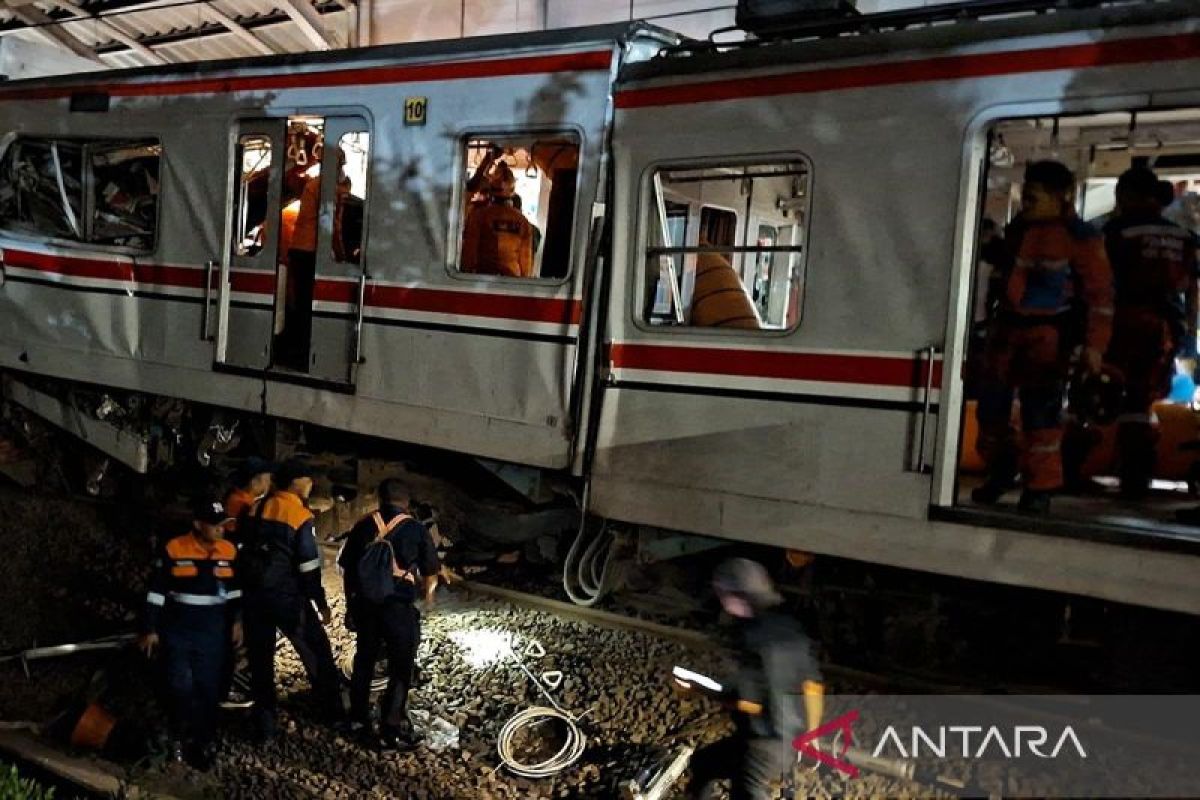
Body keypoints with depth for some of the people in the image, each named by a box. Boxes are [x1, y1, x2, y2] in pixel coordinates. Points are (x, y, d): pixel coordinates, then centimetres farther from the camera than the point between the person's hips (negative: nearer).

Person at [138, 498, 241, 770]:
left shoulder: (229, 551, 1)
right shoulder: (173, 550, -9)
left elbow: (235, 589, 13)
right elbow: (156, 592, -3)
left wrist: (236, 621, 8)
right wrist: (150, 629, -2)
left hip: (213, 632, 2)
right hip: (178, 630, -2)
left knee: (209, 688, 3)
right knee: (180, 687, -3)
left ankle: (203, 742, 15)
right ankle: (180, 736, 18)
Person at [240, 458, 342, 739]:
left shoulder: (256, 509, 4)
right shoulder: (300, 516, -12)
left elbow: (240, 550, 10)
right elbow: (308, 567, -13)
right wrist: (321, 604, -4)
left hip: (254, 595, 5)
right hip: (288, 597, -5)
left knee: (260, 658, 12)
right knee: (317, 653, 11)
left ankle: (264, 725, 15)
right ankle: (334, 713, 20)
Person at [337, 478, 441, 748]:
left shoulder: (364, 526, 6)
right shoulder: (417, 529, -1)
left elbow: (347, 569, 8)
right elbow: (431, 572, 4)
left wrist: (350, 604, 20)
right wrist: (428, 596, 25)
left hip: (365, 603, 4)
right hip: (399, 606, -4)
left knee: (364, 658, 21)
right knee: (401, 667, 6)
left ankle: (358, 717, 33)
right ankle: (391, 730, 6)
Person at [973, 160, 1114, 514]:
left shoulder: (1079, 236, -10)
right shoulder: (1018, 228, 9)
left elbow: (1100, 292, -9)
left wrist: (1094, 344, -14)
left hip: (1047, 332, -6)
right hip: (1008, 325, 6)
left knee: (1040, 409, -6)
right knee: (991, 402, 7)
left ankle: (1039, 486, 6)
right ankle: (1001, 468, 28)